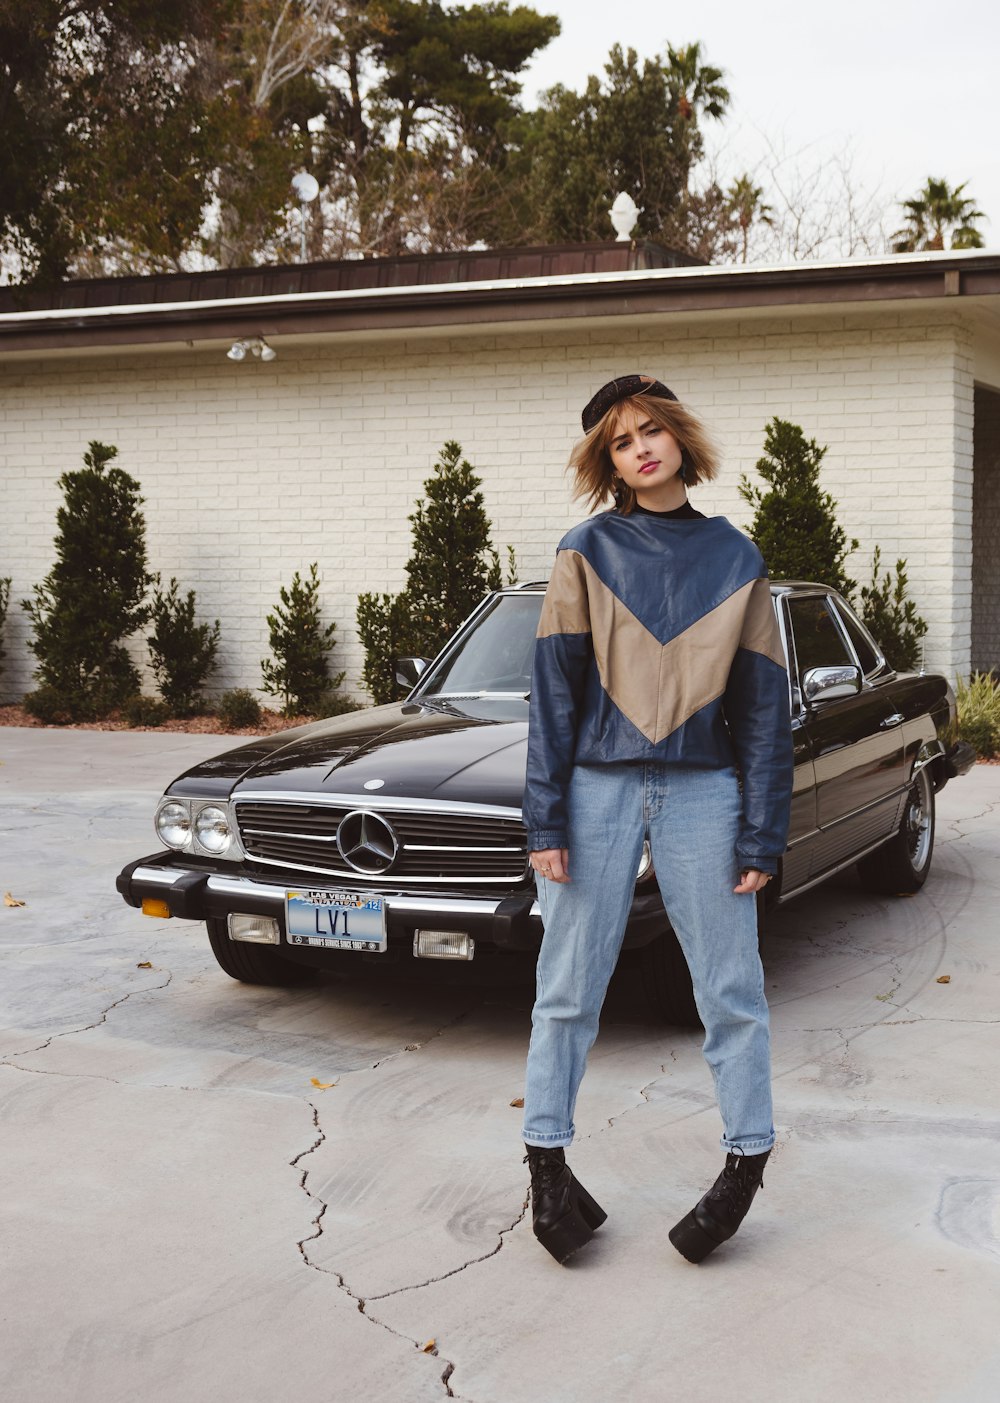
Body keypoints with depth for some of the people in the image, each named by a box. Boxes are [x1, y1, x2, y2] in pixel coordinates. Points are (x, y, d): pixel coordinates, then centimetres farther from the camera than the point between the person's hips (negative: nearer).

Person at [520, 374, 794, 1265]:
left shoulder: (735, 558, 5)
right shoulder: (588, 552, 2)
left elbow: (764, 703, 5)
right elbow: (554, 689, 0)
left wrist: (762, 833, 0)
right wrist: (545, 819, -6)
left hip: (701, 791, 1)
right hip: (600, 786, 0)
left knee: (732, 990, 5)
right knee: (569, 988, 6)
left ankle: (748, 1159, 20)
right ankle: (547, 1159, 20)